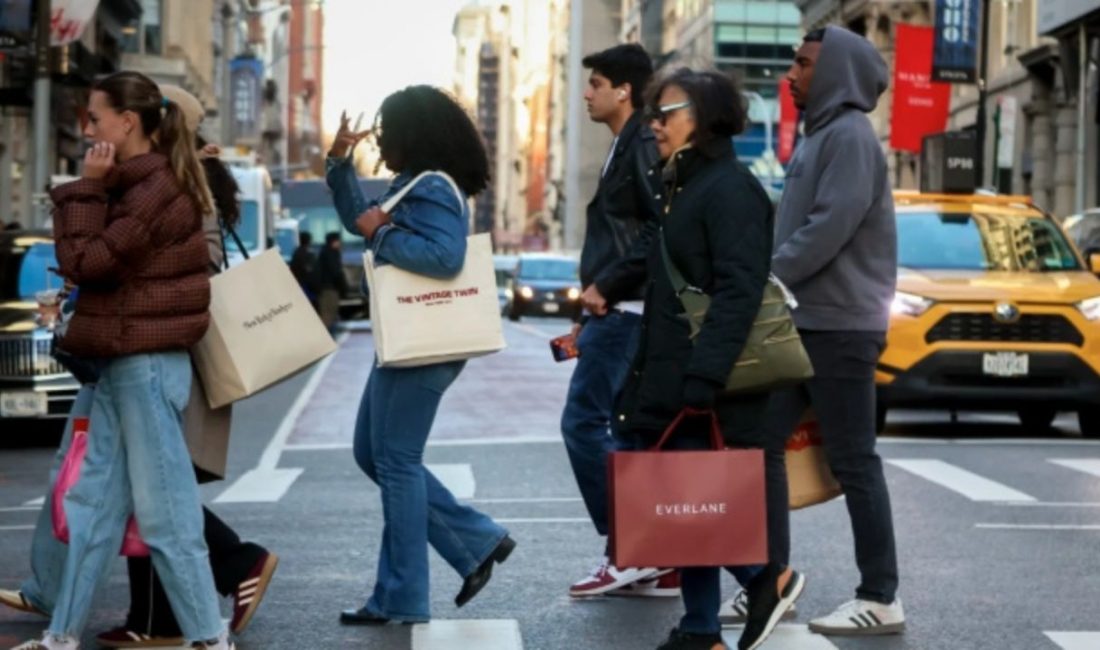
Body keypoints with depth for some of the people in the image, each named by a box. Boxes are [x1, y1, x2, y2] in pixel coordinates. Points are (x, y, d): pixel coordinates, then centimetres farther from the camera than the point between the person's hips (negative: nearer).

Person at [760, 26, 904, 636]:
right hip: (802, 322, 10)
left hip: (838, 326, -10)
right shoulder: (819, 136, 17)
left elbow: (830, 227, -21)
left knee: (853, 462, -4)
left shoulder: (850, 136, -12)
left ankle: (881, 598, 3)